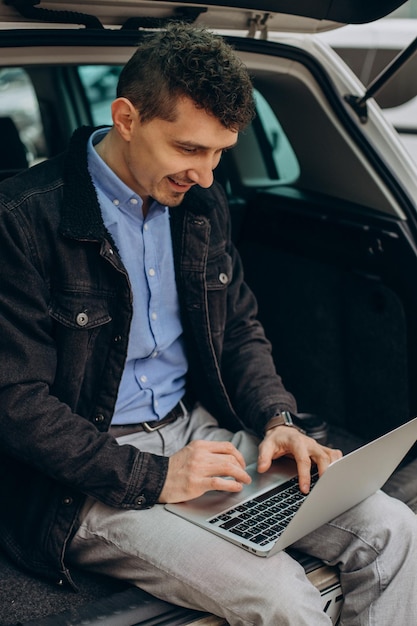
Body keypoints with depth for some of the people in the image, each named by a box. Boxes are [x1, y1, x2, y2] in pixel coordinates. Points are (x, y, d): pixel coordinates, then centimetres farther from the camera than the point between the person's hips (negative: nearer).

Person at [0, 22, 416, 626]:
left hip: (199, 430, 6)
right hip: (88, 477, -6)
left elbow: (241, 329, 16)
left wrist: (277, 420, -3)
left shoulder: (203, 205, 6)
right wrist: (151, 477, -20)